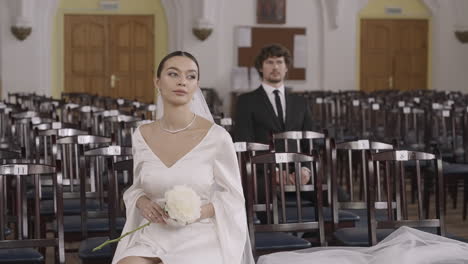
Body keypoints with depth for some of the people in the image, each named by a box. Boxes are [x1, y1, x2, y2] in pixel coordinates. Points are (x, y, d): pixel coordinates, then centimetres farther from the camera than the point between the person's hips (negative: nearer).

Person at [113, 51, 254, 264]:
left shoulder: (217, 137, -8)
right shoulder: (141, 136, 3)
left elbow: (233, 197, 0)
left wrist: (199, 211, -17)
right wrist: (142, 202, -7)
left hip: (200, 240, -2)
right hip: (152, 238, 3)